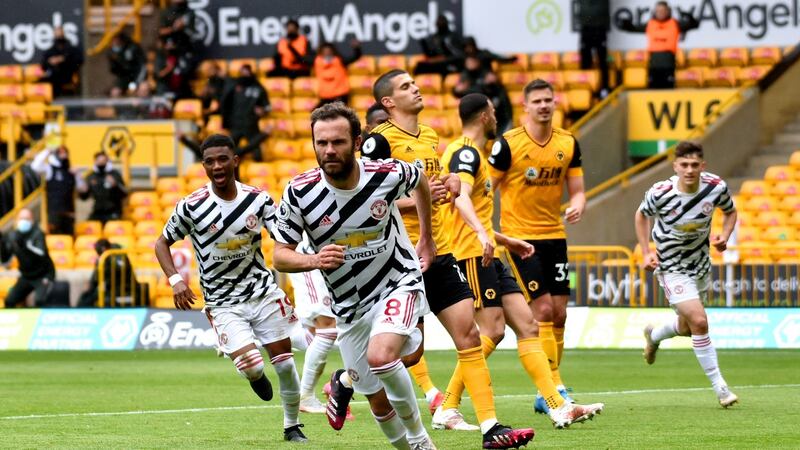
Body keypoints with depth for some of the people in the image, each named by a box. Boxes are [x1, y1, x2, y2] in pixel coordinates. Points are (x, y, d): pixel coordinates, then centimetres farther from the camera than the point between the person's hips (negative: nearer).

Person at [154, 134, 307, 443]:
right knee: (251, 367, -19)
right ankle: (256, 377, 20)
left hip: (263, 292, 3)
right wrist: (175, 280, -13)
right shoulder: (191, 207, -11)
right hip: (223, 302, -3)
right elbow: (162, 243, 2)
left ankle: (292, 426, 24)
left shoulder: (258, 199, -4)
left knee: (285, 362, 3)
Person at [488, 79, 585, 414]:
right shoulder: (507, 144, -9)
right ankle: (554, 387, -12)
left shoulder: (569, 144, 6)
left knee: (559, 314, 4)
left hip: (554, 236, 5)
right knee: (542, 310, -13)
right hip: (519, 235, -5)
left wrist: (577, 206, -12)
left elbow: (576, 189, 11)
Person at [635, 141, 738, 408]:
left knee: (687, 328, 20)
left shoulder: (716, 187, -17)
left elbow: (730, 211, 5)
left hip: (701, 263, 5)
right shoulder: (660, 193, -23)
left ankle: (654, 335, 55)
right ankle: (719, 387, -10)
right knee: (699, 321, -20)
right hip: (672, 267, -5)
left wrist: (724, 236, -14)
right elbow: (642, 215, -1)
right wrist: (646, 253, -8)